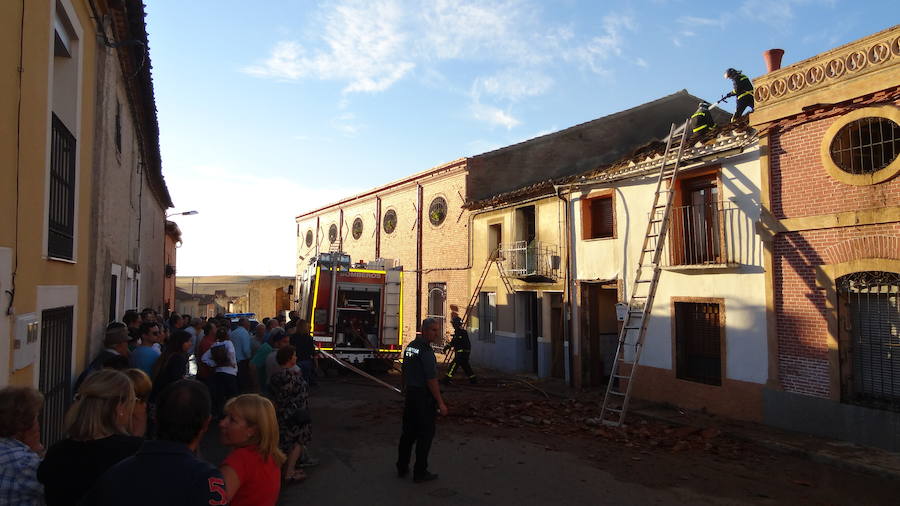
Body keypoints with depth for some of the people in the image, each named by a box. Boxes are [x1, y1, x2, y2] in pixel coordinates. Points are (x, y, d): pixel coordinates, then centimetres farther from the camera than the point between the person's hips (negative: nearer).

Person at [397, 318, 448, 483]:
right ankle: (420, 473, 9)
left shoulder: (410, 346, 9)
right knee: (425, 433, 2)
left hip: (410, 394, 8)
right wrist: (440, 403, -16)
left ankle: (402, 467, 25)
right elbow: (431, 379, -21)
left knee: (408, 432, 17)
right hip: (424, 396, -8)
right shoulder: (426, 350, -18)